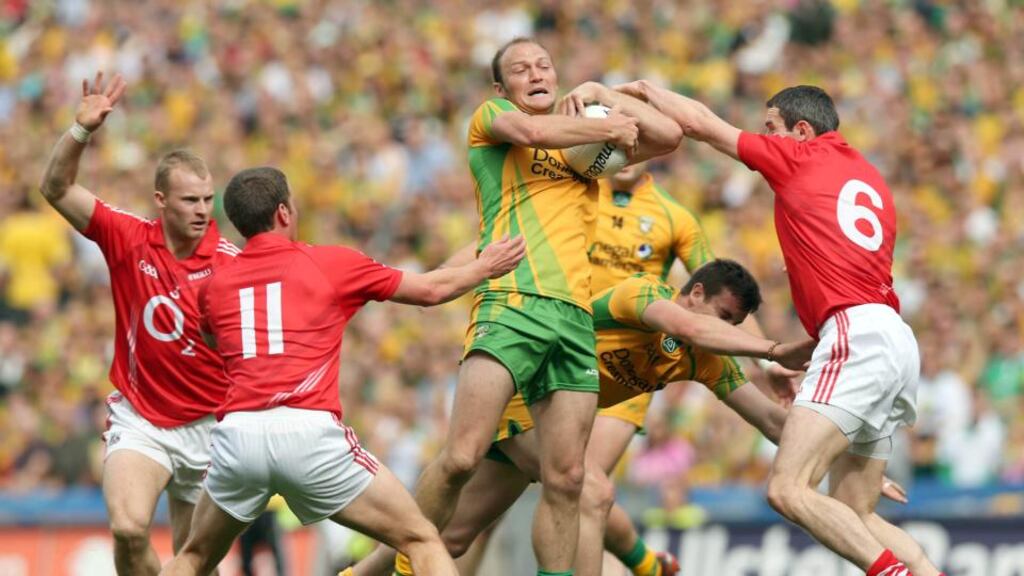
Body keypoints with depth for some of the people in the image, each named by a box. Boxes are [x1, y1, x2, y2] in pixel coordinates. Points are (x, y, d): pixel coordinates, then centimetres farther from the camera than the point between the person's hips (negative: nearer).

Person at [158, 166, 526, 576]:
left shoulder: (216, 287, 18)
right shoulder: (330, 263, 10)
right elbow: (431, 290, 20)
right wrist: (485, 267, 39)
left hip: (237, 435, 3)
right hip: (309, 433, -3)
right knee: (421, 540, 7)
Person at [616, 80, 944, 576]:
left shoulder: (803, 157, 5)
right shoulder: (867, 178, 26)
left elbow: (699, 123, 10)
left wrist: (642, 88, 27)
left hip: (856, 338, -9)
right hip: (895, 342, 9)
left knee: (788, 490, -18)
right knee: (853, 519, 10)